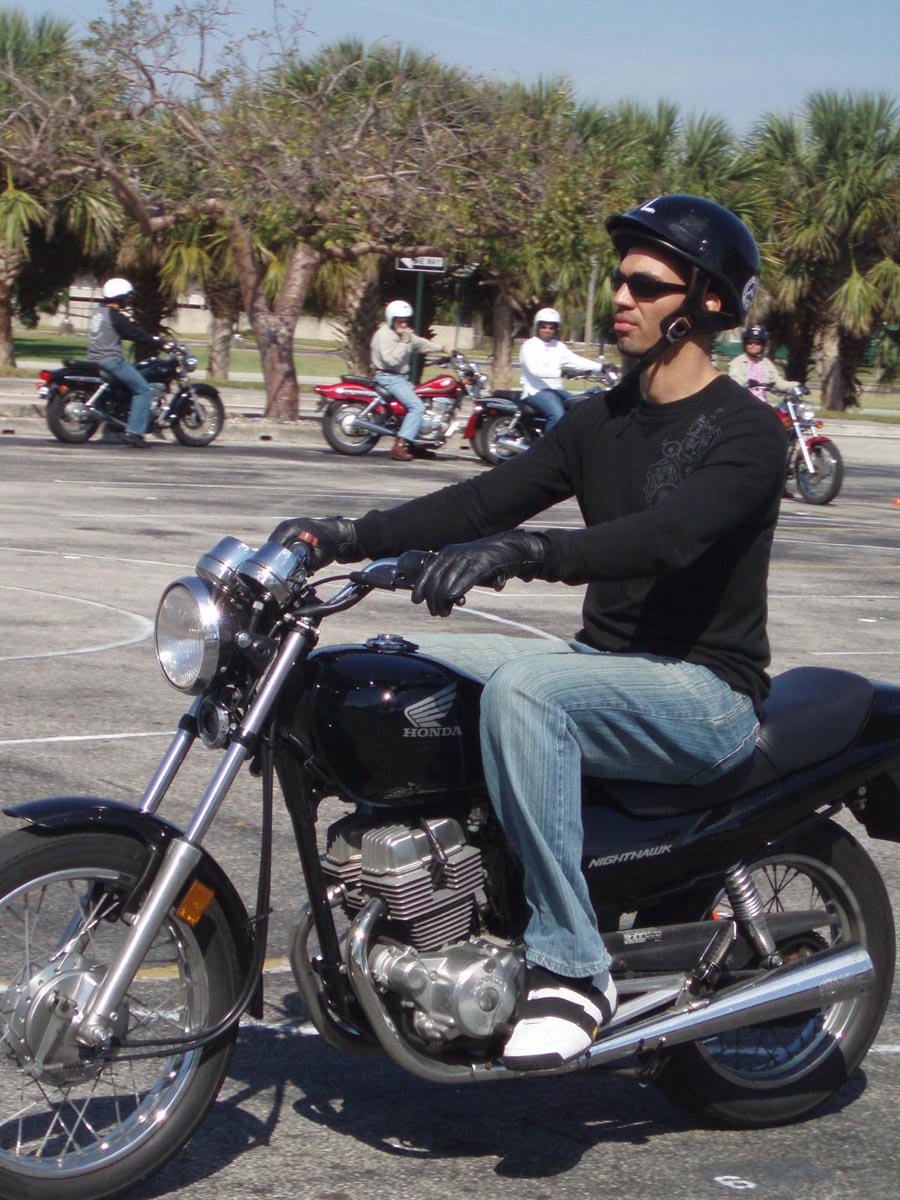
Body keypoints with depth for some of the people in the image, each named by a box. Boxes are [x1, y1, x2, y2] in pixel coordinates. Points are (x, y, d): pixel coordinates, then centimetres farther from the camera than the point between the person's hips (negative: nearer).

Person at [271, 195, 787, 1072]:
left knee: (523, 689, -35)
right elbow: (486, 500, 3)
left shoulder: (747, 432, -11)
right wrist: (352, 535, -11)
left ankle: (571, 967, -29)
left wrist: (519, 553, -44)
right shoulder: (599, 421, 14)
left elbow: (664, 537, -30)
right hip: (601, 664, 8)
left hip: (708, 694, -8)